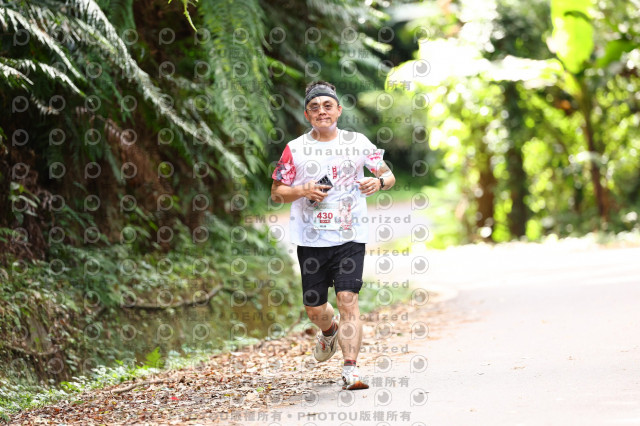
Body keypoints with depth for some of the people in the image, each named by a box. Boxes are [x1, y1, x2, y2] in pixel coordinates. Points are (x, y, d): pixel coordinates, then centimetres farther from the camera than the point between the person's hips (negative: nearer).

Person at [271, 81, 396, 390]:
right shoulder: (295, 149, 3)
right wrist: (303, 191, -13)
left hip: (350, 237, -1)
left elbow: (389, 176, 12)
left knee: (348, 300, -15)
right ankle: (329, 331, 45)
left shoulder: (357, 142, 5)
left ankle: (350, 370, -16)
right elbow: (276, 193, 7)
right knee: (314, 309, 9)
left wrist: (378, 181, -12)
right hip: (311, 239, 1)